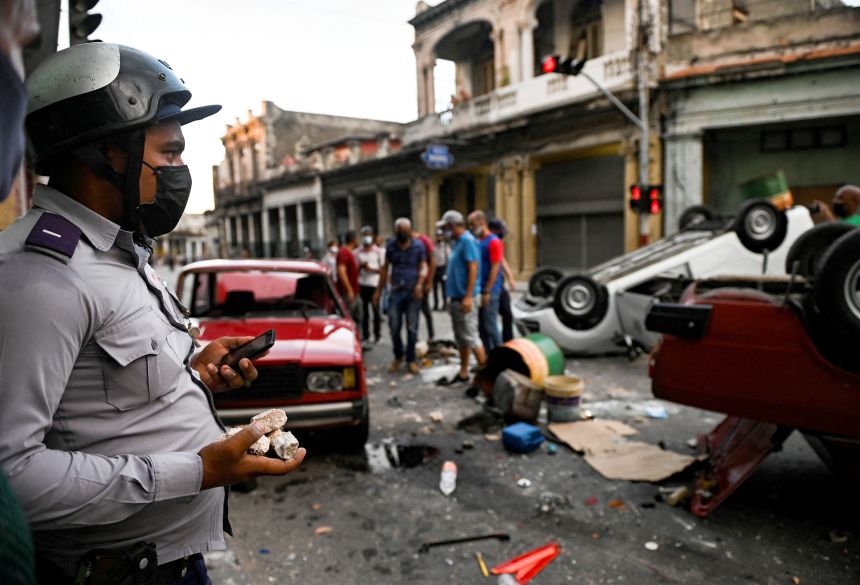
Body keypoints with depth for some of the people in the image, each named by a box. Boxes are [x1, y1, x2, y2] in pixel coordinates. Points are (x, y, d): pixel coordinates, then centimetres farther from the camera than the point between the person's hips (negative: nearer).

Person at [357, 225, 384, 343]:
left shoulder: (378, 251, 2)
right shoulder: (358, 252, 10)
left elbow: (383, 268, 0)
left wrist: (371, 268, -15)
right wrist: (361, 266, -8)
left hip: (374, 284, -3)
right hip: (362, 284, 3)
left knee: (375, 310, 0)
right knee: (364, 311, 7)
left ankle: (377, 335, 7)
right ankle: (365, 335, 15)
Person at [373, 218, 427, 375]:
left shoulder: (418, 246, 1)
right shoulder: (391, 246, 7)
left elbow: (423, 267, -1)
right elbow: (385, 268, 13)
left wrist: (420, 283, -19)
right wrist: (378, 291, 11)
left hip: (413, 292, -2)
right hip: (395, 291, 2)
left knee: (412, 328, 3)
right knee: (394, 326, 0)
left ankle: (411, 360, 15)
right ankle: (398, 356, 22)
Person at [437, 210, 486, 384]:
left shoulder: (467, 241, -13)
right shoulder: (457, 242, 16)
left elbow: (473, 268, -19)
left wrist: (468, 297, -24)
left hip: (465, 298, -10)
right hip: (456, 297, 10)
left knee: (471, 337, -6)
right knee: (461, 338, 14)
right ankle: (463, 373, 22)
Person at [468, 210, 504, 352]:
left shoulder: (494, 241, -10)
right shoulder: (477, 242, 14)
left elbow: (495, 268, -15)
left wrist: (487, 291, -18)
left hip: (489, 291, -8)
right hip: (478, 291, 8)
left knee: (490, 326, -4)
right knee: (481, 327, 10)